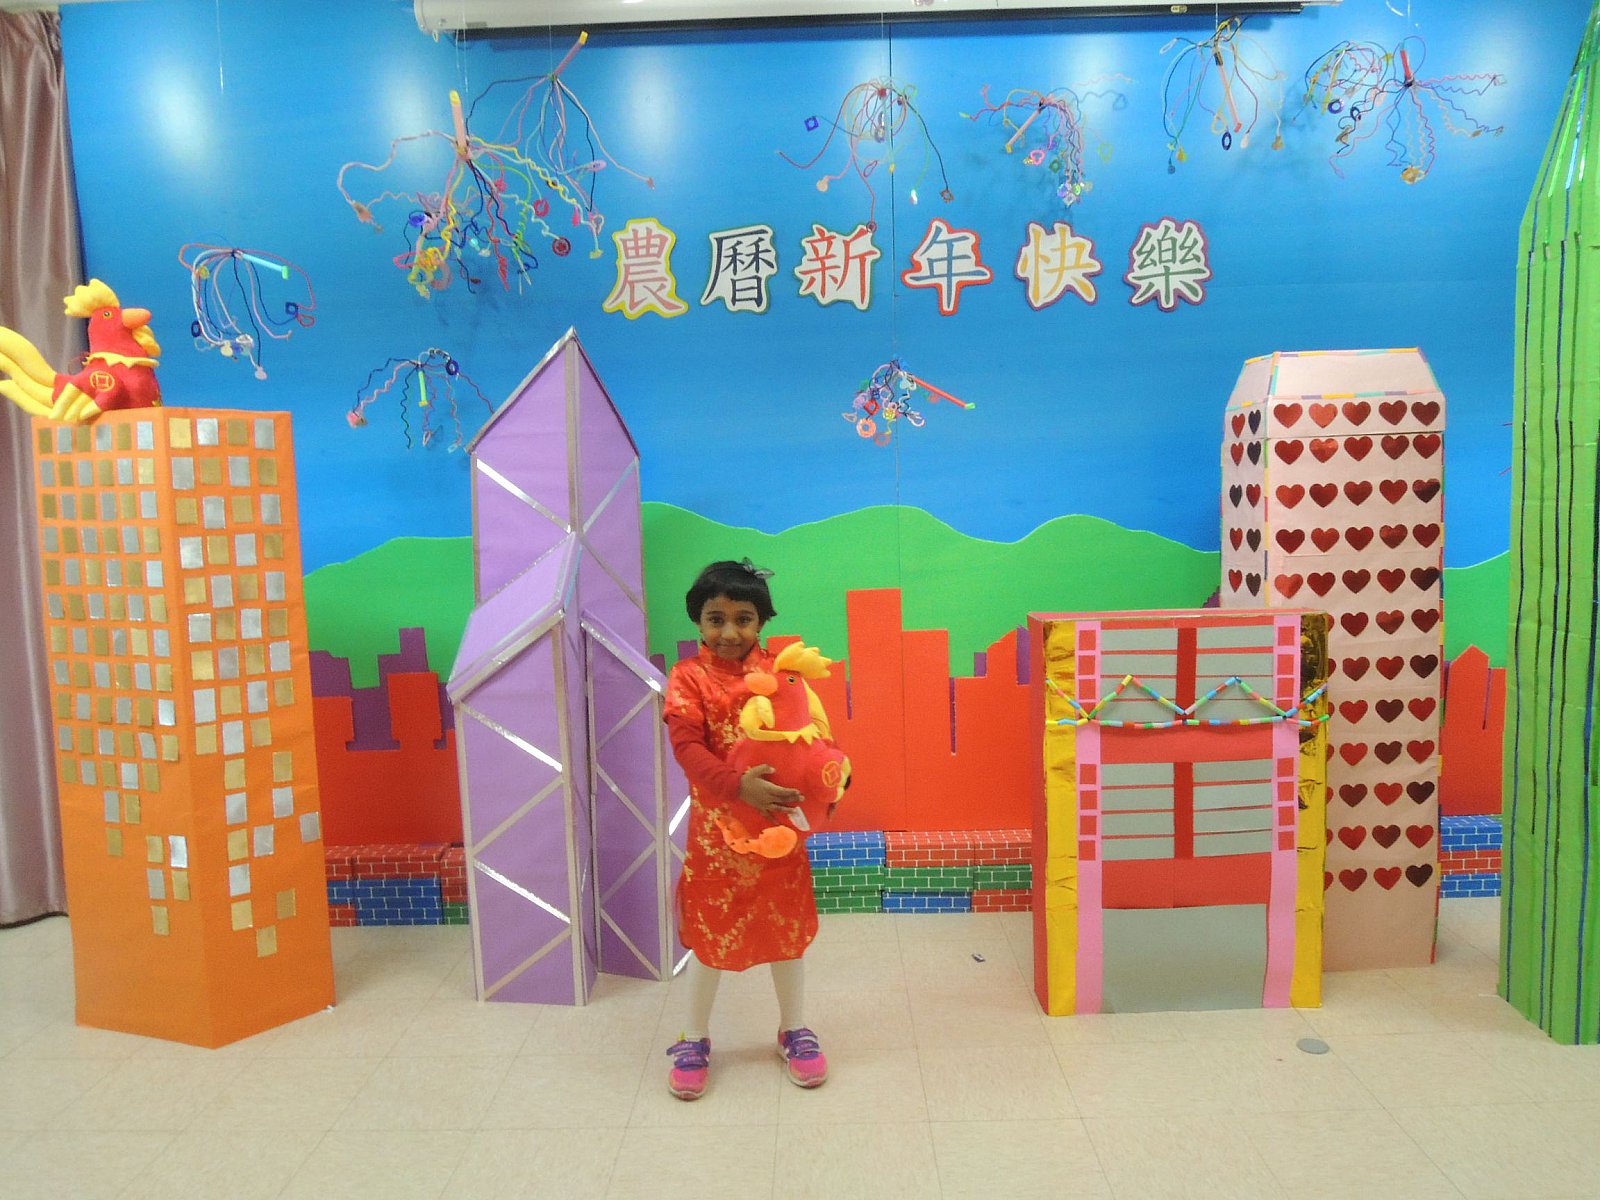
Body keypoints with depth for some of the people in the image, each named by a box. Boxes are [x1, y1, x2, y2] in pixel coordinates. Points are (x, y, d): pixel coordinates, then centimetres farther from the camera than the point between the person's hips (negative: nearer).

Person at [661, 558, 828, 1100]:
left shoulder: (778, 671, 0)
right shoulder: (687, 678, -8)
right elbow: (687, 745, -20)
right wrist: (739, 785, -33)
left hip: (781, 822, 2)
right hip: (717, 825, -2)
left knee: (788, 927, 15)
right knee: (708, 932, 10)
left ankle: (793, 1030, 36)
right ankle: (694, 1039, 31)